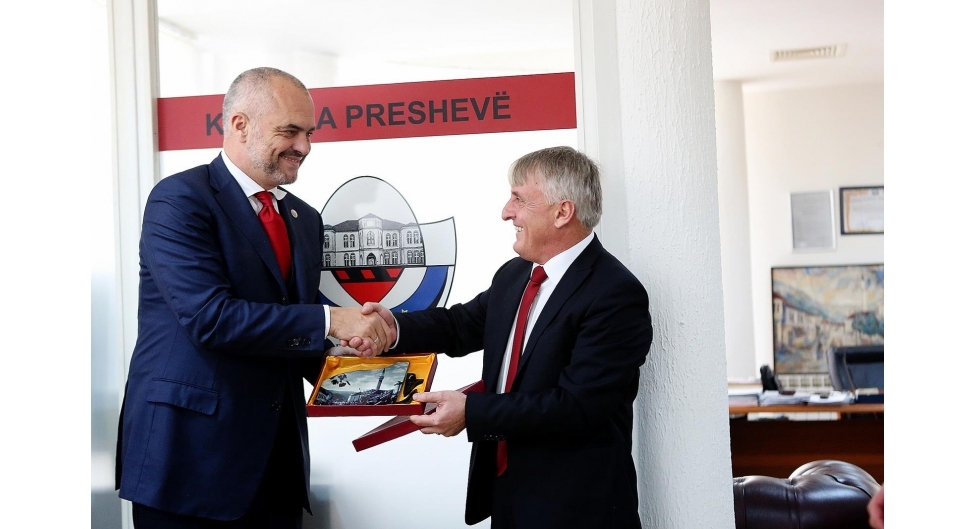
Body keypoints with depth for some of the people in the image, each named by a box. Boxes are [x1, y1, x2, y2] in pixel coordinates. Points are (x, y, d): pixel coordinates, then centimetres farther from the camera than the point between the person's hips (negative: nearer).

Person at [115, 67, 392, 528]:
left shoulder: (305, 219, 13)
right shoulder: (180, 199, -9)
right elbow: (210, 317, -21)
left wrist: (340, 361, -4)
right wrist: (331, 321, -19)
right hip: (191, 456, -6)